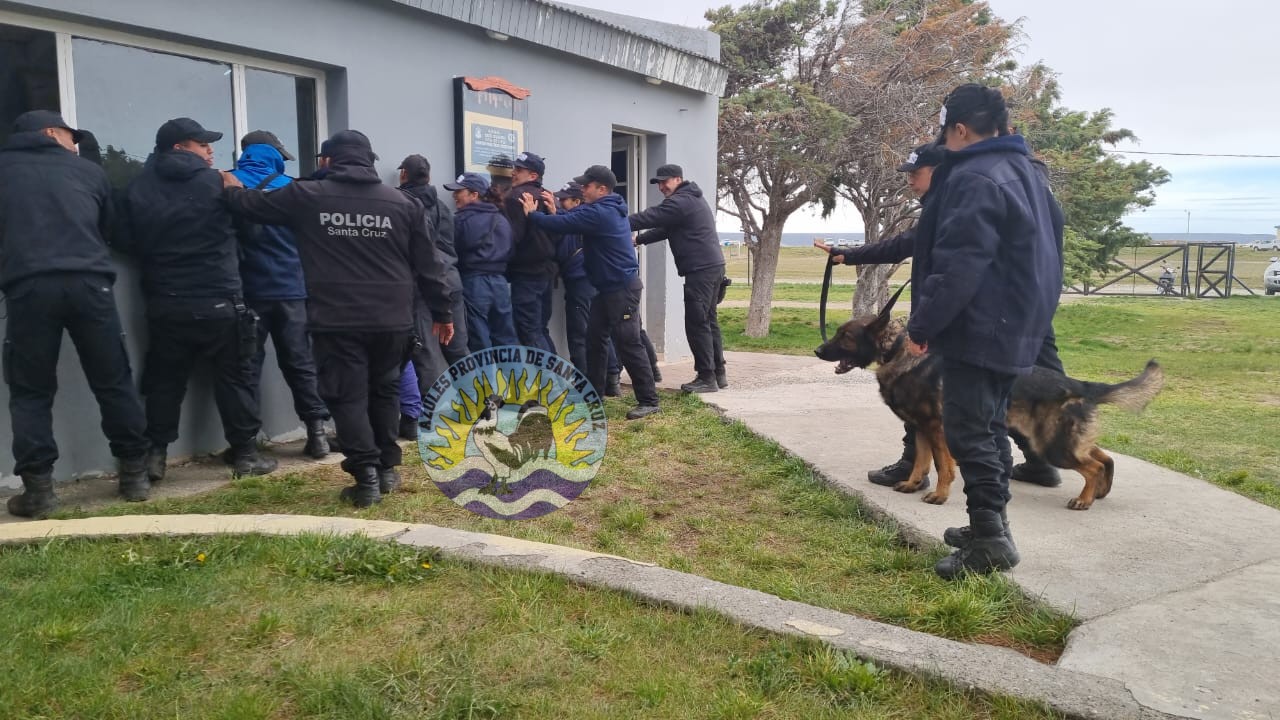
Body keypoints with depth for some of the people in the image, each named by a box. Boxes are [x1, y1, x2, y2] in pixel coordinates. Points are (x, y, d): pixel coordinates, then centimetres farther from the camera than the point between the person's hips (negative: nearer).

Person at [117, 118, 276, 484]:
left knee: (165, 379, 14)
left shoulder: (139, 188, 2)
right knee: (235, 377, 7)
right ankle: (245, 453, 10)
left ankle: (156, 453, 15)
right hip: (219, 302, -3)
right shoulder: (217, 182, -7)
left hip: (166, 304, 3)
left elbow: (125, 241, 2)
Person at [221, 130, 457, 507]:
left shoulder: (305, 196, 3)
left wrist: (232, 188, 41)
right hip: (391, 320, 2)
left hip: (336, 322, -2)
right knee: (384, 392, 16)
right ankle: (386, 469, 22)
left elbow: (251, 204, 18)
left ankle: (366, 478, 0)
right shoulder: (402, 202, 6)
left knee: (348, 397, 4)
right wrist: (443, 311, 14)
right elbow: (428, 264, 7)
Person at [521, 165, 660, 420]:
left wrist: (532, 214, -7)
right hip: (608, 287, 11)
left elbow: (561, 225, -22)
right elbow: (573, 221, 17)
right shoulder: (607, 209, 13)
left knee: (628, 345, -7)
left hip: (622, 288, -11)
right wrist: (554, 210, 3)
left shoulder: (599, 213, -19)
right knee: (595, 339, 14)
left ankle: (649, 400, -1)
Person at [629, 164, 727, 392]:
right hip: (713, 266, 10)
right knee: (709, 321, 14)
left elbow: (648, 218, -14)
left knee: (696, 324, -7)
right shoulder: (692, 199, 22)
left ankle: (706, 378, -5)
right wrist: (639, 239, 12)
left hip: (700, 270, -10)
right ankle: (718, 373, 19)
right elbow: (664, 228, 22)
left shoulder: (680, 202, -12)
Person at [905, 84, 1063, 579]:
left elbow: (958, 265, -24)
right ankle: (992, 524, 26)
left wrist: (922, 324, -17)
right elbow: (1047, 251, 22)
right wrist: (1036, 314, 26)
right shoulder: (1025, 172, 16)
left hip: (979, 330, -10)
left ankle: (988, 541, -4)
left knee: (968, 430, -6)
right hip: (1015, 328, 10)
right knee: (990, 425, 17)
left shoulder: (974, 178, -17)